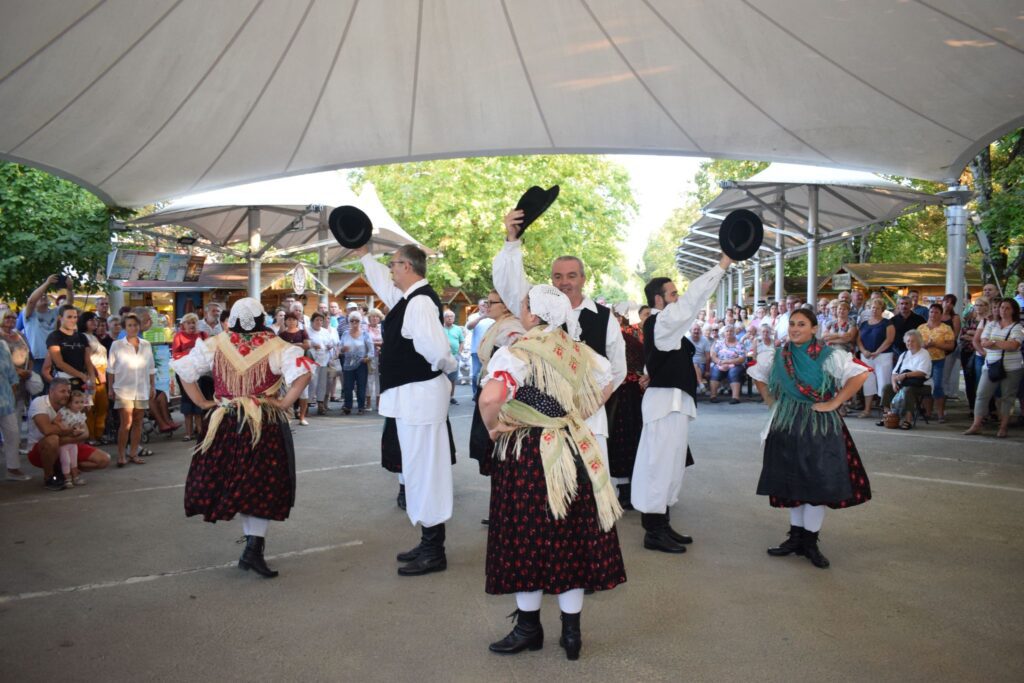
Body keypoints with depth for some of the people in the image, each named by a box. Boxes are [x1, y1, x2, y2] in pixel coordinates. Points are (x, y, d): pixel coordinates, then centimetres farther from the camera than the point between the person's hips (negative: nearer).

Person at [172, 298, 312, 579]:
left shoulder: (215, 346, 1)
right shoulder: (276, 347, -9)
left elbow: (184, 370, 4)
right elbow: (302, 373, -22)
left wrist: (202, 402, 6)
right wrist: (284, 403, -13)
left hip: (225, 424, 3)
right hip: (264, 426, -3)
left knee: (233, 482, 16)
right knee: (262, 485, 4)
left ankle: (253, 538, 24)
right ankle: (254, 548, -5)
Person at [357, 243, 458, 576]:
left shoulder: (420, 302, -19)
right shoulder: (409, 297, 12)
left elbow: (437, 350, -29)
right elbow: (383, 282, 33)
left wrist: (447, 366, -8)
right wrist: (364, 255, 41)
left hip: (419, 396, -10)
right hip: (413, 396, 10)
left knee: (423, 469, -2)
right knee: (420, 469, 16)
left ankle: (434, 553, 9)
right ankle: (430, 544, 28)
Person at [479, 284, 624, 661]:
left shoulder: (517, 353, -16)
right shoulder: (578, 350, 4)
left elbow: (490, 398, -31)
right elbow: (607, 383, 20)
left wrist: (493, 426, -13)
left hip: (528, 456, -6)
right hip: (574, 452, 6)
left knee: (527, 538, 7)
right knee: (573, 538, 11)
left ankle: (529, 628, 20)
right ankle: (571, 631, 20)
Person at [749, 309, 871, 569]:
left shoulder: (828, 356, -10)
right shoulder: (778, 356, 5)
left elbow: (861, 374, -17)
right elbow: (758, 374, 21)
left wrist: (834, 403, -16)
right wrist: (771, 401, 10)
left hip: (819, 426, -4)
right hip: (786, 426, 4)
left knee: (816, 484, -1)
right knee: (792, 483, 10)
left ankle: (810, 542, 11)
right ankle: (796, 537, 22)